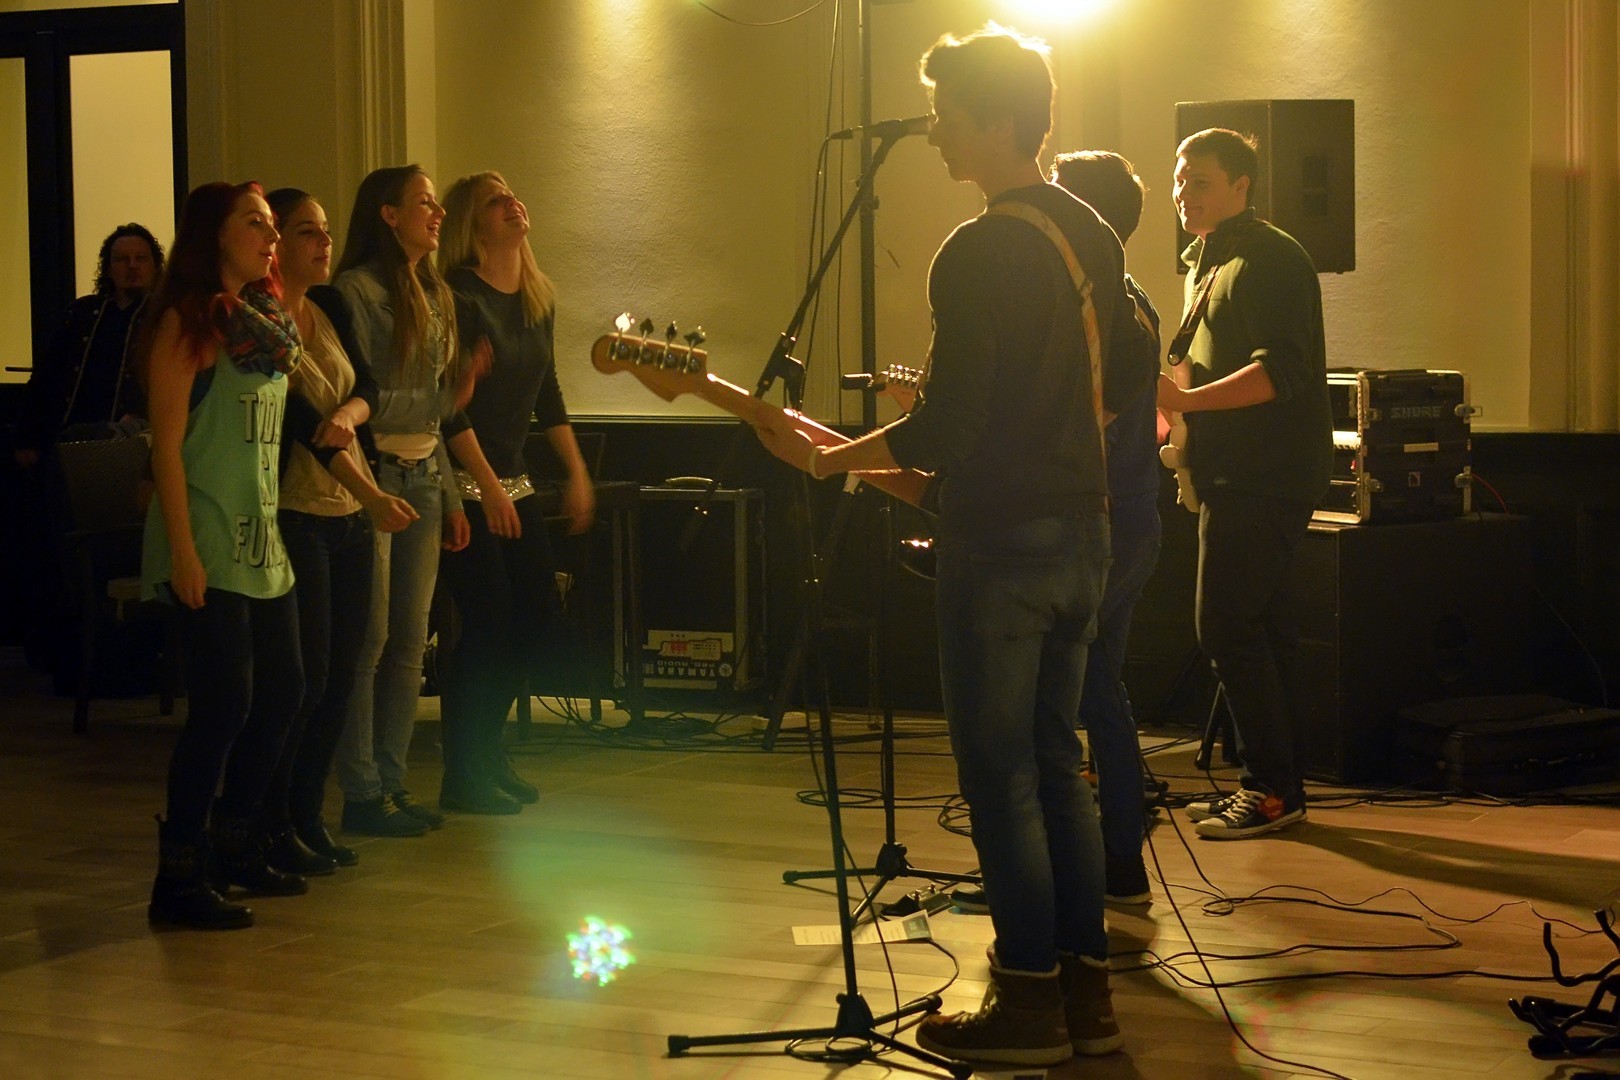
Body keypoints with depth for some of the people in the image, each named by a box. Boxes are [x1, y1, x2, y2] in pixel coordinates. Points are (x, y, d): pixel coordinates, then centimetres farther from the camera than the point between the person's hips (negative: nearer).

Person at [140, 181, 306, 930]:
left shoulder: (266, 321, 14)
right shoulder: (187, 321, -9)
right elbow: (168, 443, -14)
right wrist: (183, 552, -17)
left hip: (263, 538, 8)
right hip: (209, 543, -8)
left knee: (281, 693, 11)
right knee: (225, 702, -10)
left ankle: (236, 847, 26)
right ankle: (178, 880, -2)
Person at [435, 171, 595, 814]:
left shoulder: (537, 297, 11)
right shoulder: (459, 298, -14)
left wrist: (577, 471, 14)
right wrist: (488, 490, -20)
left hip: (513, 481, 8)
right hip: (464, 486, -8)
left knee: (536, 613, 9)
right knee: (488, 622, -8)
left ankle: (488, 755, 23)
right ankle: (463, 777, 3)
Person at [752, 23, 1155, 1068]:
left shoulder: (979, 254, -18)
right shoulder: (1093, 234, 9)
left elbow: (944, 432, -19)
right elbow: (1132, 374, 19)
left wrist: (825, 456, -7)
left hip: (1002, 540, -9)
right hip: (1083, 530, 9)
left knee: (1000, 775, 0)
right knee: (1056, 760, 15)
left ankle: (1030, 1003, 4)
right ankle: (1088, 990, 18)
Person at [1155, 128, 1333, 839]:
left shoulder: (1268, 260, -12)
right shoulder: (1208, 263, 20)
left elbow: (1281, 371, -23)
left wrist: (1186, 400, -27)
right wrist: (1167, 417, 15)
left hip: (1263, 479, -10)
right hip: (1236, 478, 10)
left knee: (1227, 627, -12)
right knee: (1259, 628, 11)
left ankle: (1272, 787, -8)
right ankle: (1276, 786, 16)